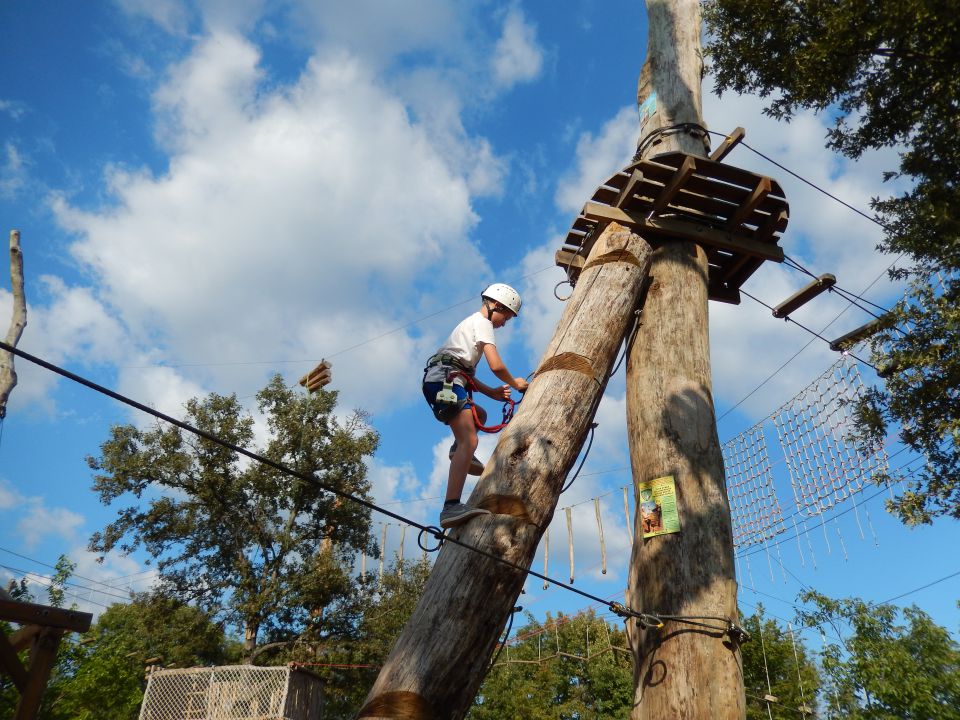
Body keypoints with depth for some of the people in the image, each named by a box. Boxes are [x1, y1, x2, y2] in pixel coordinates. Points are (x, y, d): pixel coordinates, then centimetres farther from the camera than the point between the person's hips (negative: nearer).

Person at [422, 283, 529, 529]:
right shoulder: (482, 322, 3)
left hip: (437, 381, 10)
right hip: (445, 380, -10)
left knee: (480, 415, 30)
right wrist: (514, 383, 10)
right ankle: (451, 507, -35)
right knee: (469, 441, -23)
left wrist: (493, 392, 18)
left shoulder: (472, 323, 32)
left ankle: (459, 449, 0)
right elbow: (496, 366, -9)